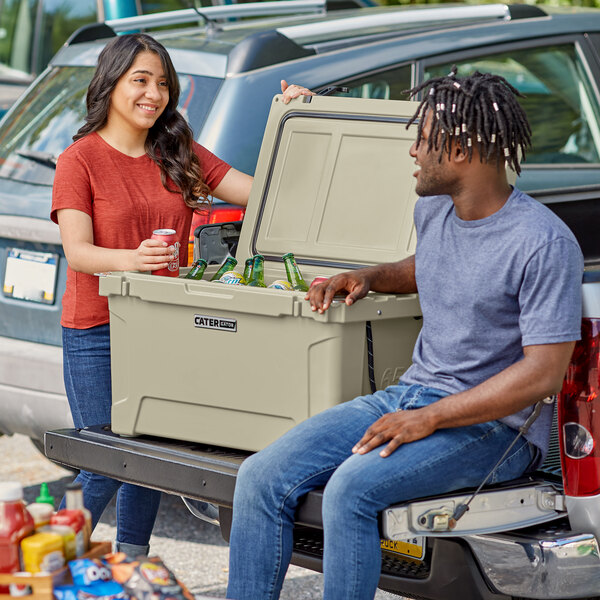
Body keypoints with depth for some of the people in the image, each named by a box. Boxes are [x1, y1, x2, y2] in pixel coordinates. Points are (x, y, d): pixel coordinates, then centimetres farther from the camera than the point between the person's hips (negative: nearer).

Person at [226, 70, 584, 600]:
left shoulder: (545, 245, -17)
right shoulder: (432, 209, 9)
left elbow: (543, 374, -20)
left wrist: (429, 419, -23)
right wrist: (371, 277, 12)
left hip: (494, 424, -8)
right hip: (411, 393, 8)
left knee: (352, 487, -33)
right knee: (262, 477, -10)